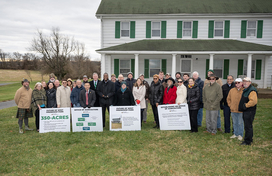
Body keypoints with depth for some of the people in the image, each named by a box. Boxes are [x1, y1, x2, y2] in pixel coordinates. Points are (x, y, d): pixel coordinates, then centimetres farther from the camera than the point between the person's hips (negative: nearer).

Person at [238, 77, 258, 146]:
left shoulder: (252, 90, -18)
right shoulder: (245, 90, 16)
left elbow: (253, 101, -29)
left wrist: (246, 105, -19)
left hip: (249, 111, -11)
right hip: (246, 111, 11)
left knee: (248, 126, -4)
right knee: (248, 126, 19)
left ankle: (247, 141, 5)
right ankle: (250, 139, 32)